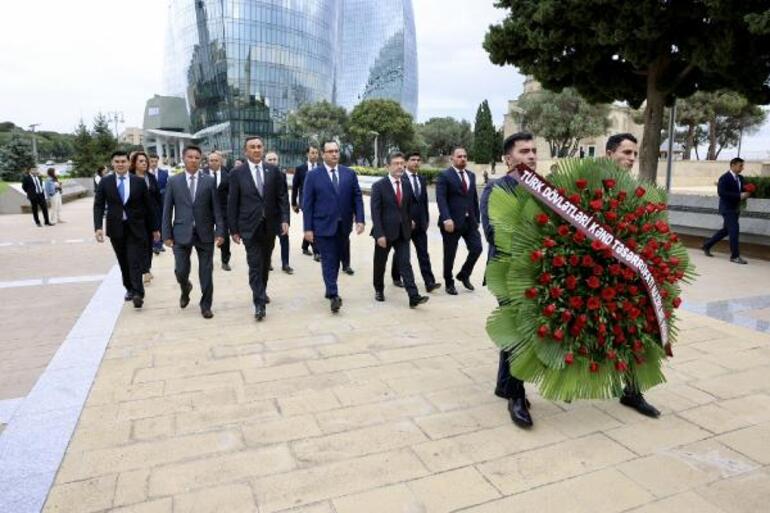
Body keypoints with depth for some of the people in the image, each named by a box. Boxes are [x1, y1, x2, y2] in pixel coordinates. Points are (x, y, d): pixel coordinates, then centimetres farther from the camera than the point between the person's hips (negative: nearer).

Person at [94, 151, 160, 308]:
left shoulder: (139, 182, -1)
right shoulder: (105, 182, 2)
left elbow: (149, 206, 3)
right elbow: (98, 205, 1)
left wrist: (155, 228, 5)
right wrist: (98, 227, -11)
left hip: (135, 228, -2)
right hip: (116, 228, 2)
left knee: (135, 261, -8)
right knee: (123, 262, 12)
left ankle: (137, 293, -9)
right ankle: (129, 289, 27)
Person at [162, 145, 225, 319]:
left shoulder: (209, 181, 3)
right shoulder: (173, 181, 4)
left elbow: (216, 208, 1)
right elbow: (167, 210, 4)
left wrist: (220, 231, -6)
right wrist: (167, 234, 0)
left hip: (205, 233, 0)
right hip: (182, 233, 0)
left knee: (206, 272, 4)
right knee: (181, 271, 2)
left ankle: (206, 305, 19)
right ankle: (185, 289, 36)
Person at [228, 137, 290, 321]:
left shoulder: (274, 170, 4)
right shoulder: (237, 173, -2)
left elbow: (282, 197, 4)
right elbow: (232, 203, -1)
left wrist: (284, 219, -8)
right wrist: (233, 229, -3)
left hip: (270, 225, 3)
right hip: (250, 226, -3)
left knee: (265, 263, 15)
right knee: (254, 265, -5)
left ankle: (262, 292, 35)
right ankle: (259, 303, -2)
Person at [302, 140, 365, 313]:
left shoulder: (350, 173, 7)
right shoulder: (313, 175, -2)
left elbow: (357, 198, 5)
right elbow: (307, 204, -4)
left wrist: (360, 219, -6)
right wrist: (308, 228, -8)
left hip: (343, 226, 3)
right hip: (323, 226, -3)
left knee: (336, 259, 12)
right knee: (328, 260, -5)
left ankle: (331, 290, 26)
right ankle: (333, 295, -6)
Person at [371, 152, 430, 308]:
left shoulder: (407, 186, 7)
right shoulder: (379, 186, -8)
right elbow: (375, 212, -13)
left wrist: (410, 222, 8)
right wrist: (379, 234, -18)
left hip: (403, 232, 3)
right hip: (385, 232, -3)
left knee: (405, 264, -5)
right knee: (380, 264, 12)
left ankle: (414, 297, -11)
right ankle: (379, 290, 34)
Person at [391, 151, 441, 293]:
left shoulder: (422, 179, 10)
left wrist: (427, 218, 13)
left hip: (420, 222, 5)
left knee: (423, 253, -1)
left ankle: (429, 282, -4)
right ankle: (396, 278, 27)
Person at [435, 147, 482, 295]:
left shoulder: (471, 175, 14)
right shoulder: (444, 176, -5)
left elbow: (475, 198, 16)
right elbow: (441, 199, -15)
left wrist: (476, 219, 13)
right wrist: (446, 219, -26)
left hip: (470, 221, 5)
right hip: (452, 221, -5)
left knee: (477, 248, 0)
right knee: (449, 254, 4)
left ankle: (464, 275, 24)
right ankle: (449, 283, 21)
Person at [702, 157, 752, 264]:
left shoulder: (740, 178, 11)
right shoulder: (724, 178, -13)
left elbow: (741, 191, 16)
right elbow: (721, 192, -23)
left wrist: (746, 194, -8)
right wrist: (739, 196, -26)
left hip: (735, 209, 8)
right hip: (727, 209, -8)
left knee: (725, 230, 14)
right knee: (734, 231, -11)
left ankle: (707, 245, 29)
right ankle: (735, 256, -5)